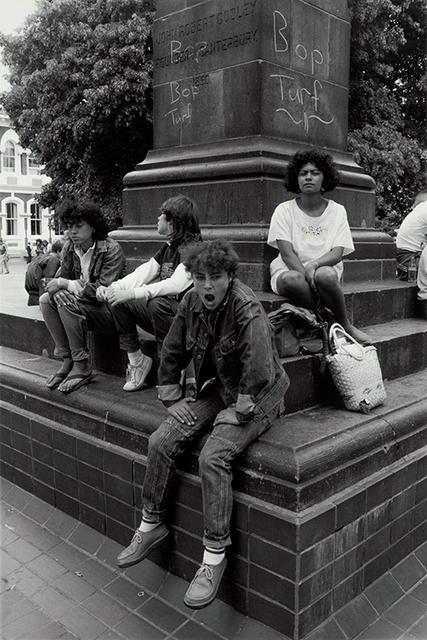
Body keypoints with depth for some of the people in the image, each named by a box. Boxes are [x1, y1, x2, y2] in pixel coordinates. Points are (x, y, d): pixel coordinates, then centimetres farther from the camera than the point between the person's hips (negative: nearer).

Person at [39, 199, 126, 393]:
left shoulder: (111, 249, -17)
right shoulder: (69, 248, 5)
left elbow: (103, 291, -23)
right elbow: (61, 278, 6)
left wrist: (65, 284, -21)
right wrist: (55, 284, -20)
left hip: (109, 310, -7)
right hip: (83, 305, 7)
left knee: (64, 300, -27)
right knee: (46, 300, -12)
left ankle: (82, 367, -21)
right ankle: (67, 360, -10)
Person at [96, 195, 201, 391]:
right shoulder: (168, 247, 13)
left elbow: (177, 284, -29)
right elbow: (143, 273, 7)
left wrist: (132, 294, -34)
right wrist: (111, 289, -9)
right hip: (164, 313, 8)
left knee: (157, 304, -36)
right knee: (117, 302, -6)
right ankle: (137, 360, 1)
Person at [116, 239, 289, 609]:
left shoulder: (248, 311, -24)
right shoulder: (191, 303, -2)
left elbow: (259, 374, -28)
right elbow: (172, 354, 10)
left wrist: (236, 415, -21)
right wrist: (172, 399, 5)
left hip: (255, 399, -7)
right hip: (214, 391, 7)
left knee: (213, 457, -27)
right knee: (161, 442, -7)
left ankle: (215, 555, -10)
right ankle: (151, 526, 15)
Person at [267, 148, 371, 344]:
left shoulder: (337, 211, 6)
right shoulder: (284, 210, 2)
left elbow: (337, 254, -5)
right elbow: (287, 254, -8)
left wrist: (313, 265, -26)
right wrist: (306, 275, -24)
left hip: (327, 271, 1)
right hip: (290, 270, 0)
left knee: (325, 275, -36)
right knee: (291, 280, -37)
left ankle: (345, 325, -14)